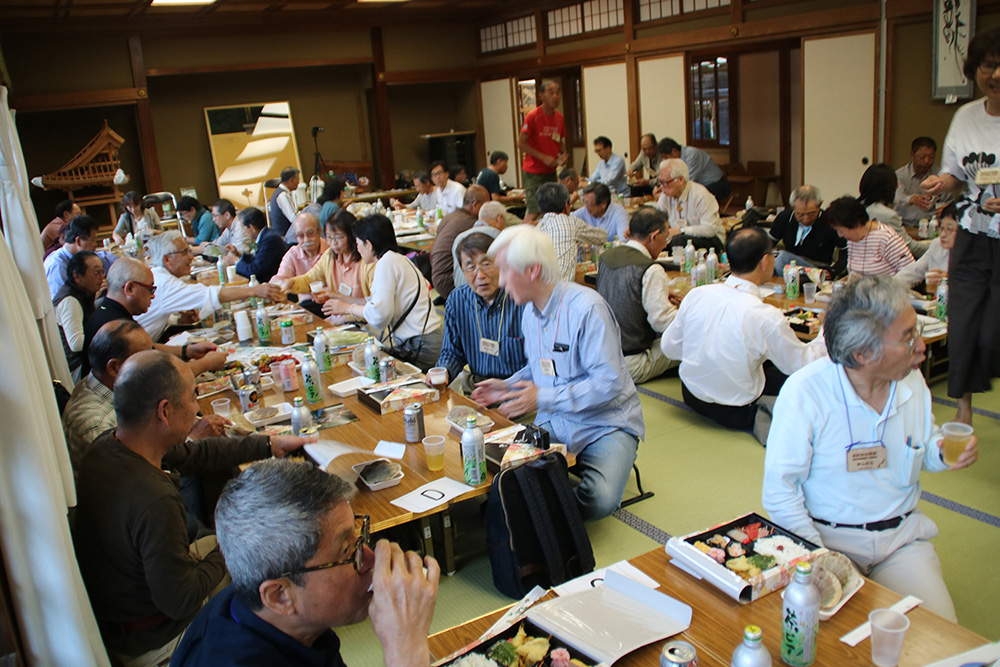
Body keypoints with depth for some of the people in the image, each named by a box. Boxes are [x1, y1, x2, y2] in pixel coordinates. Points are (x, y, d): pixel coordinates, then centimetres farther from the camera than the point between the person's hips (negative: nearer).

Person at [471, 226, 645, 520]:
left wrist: (544, 397, -24)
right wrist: (508, 386, 5)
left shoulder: (586, 308, -20)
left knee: (600, 500, -31)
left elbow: (609, 383, -23)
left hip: (605, 425, -5)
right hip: (554, 423, 6)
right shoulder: (530, 312, 7)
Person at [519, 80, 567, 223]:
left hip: (551, 171, 7)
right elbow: (521, 143, -15)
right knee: (535, 211, -10)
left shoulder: (559, 118, 7)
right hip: (533, 172, -7)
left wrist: (563, 154, -1)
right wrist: (543, 157, -20)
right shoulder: (533, 116, -13)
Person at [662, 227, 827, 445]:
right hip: (735, 414, -5)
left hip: (691, 395, 6)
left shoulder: (696, 295, -12)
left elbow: (669, 347, 0)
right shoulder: (767, 317, -25)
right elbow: (803, 363, -9)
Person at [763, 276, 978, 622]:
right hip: (831, 536, -4)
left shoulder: (913, 380, -1)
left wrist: (943, 452, -7)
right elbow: (779, 489, -14)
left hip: (903, 533, 5)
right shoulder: (805, 392, -19)